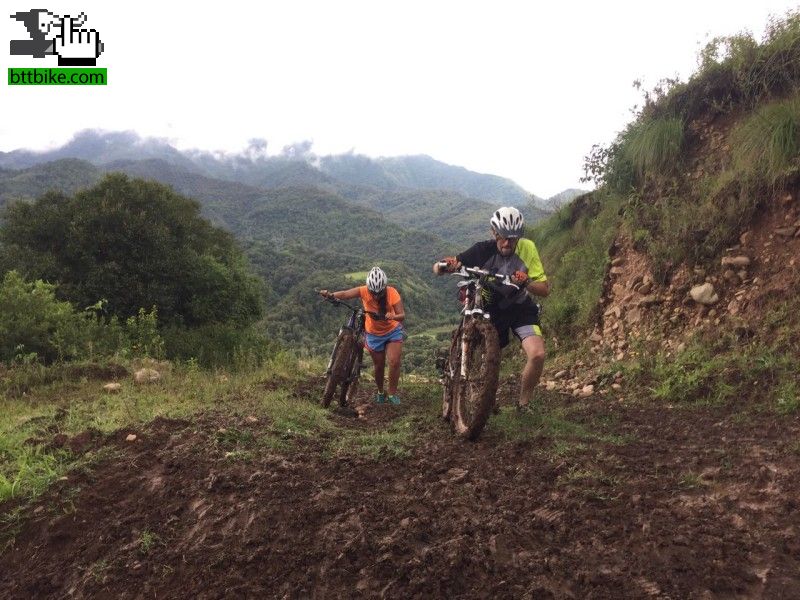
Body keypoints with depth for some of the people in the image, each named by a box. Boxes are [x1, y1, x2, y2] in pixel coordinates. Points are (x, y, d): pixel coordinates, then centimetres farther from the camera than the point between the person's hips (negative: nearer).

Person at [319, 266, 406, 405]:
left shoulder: (392, 293, -27)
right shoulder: (364, 291, -25)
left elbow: (402, 315, -33)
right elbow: (345, 294, -35)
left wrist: (393, 316, -55)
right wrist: (330, 294, -54)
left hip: (393, 331, -1)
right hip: (374, 334, 1)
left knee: (394, 362, -15)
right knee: (378, 366, 10)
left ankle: (392, 394, 5)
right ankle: (380, 393, 35)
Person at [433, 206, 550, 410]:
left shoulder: (527, 248, -17)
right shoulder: (483, 250, -18)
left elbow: (545, 289, -17)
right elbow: (437, 268, -18)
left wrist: (526, 282, -38)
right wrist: (445, 265, -42)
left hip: (521, 309, 0)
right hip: (491, 310, 1)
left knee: (538, 354, -22)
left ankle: (523, 404, 1)